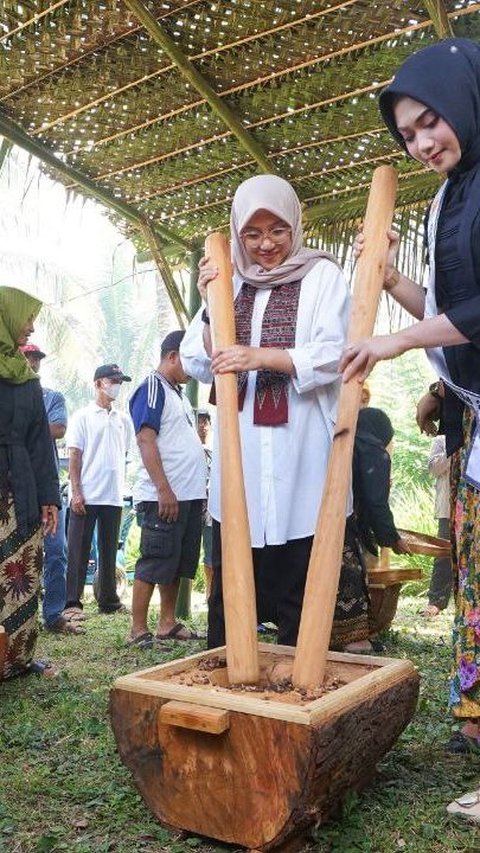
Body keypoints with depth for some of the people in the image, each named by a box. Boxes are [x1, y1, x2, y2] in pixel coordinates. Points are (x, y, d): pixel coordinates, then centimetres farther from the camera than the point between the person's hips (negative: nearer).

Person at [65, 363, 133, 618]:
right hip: (86, 496, -4)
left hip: (114, 497, 5)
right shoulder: (82, 416, 0)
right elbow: (74, 457, -4)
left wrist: (121, 486, 11)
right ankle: (72, 603, 4)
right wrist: (76, 492, -11)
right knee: (78, 550, -1)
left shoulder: (123, 419, 12)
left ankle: (108, 600, 21)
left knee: (109, 551, 12)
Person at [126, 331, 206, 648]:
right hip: (164, 496, -9)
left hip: (189, 495, 9)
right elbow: (146, 440, -17)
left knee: (178, 564, 12)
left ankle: (168, 623, 21)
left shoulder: (178, 393, 20)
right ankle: (138, 630, 2)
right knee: (154, 563, -5)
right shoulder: (152, 388, -7)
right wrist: (164, 490, -22)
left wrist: (198, 490, 18)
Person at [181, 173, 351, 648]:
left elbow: (333, 355, -7)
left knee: (296, 581, 1)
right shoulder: (228, 282, 16)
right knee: (229, 579, 6)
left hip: (300, 453, -3)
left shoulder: (321, 275, 5)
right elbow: (198, 365, 12)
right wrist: (210, 306, -2)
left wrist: (261, 356, -19)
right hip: (238, 453, 3)